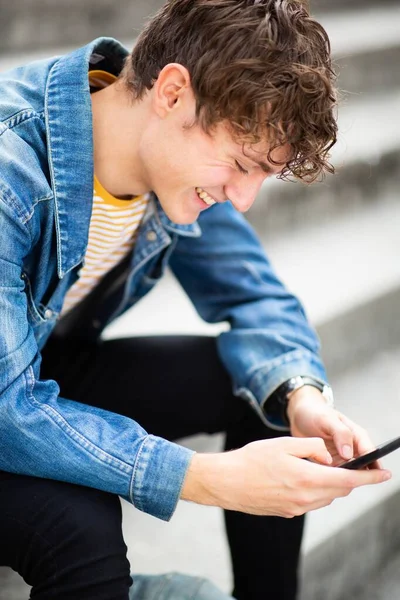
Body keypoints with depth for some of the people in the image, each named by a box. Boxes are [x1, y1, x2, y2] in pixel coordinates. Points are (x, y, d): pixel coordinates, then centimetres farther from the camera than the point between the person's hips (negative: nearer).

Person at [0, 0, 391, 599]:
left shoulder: (182, 153, -11)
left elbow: (251, 295, 0)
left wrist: (302, 395, -22)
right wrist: (213, 479, -40)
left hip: (58, 368, 7)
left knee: (273, 383, -3)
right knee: (80, 526, -34)